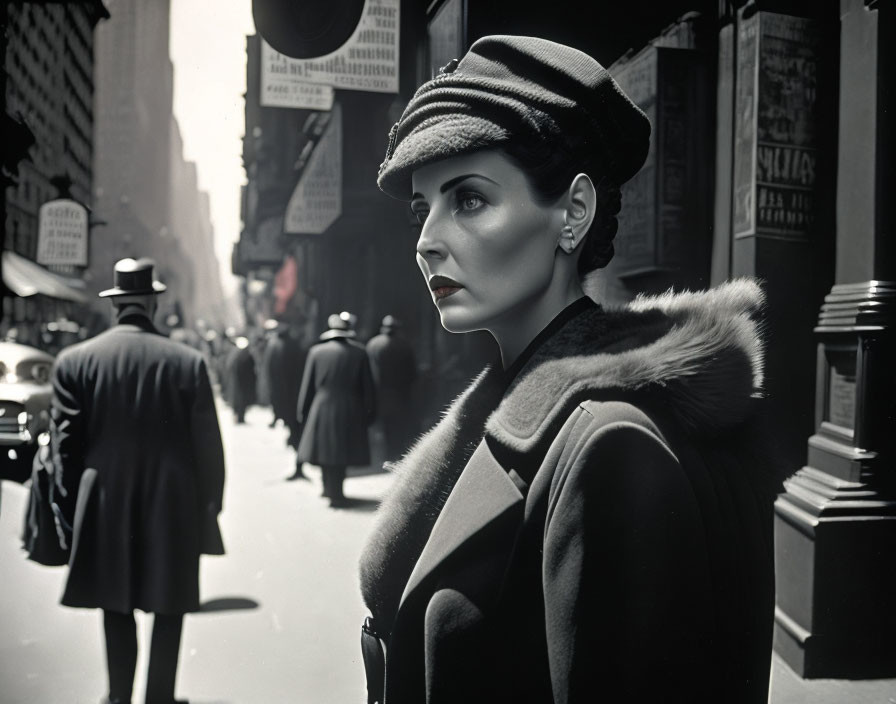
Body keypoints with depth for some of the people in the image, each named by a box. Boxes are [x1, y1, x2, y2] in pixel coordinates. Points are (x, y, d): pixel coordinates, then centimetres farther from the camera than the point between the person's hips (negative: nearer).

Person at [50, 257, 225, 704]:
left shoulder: (74, 360, -5)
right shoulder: (187, 362, -9)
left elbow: (65, 442, -2)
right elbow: (208, 445, -6)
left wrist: (72, 506, 9)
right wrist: (208, 506, 5)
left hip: (105, 507, 2)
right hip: (174, 507, -1)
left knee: (116, 608, 15)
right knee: (168, 608, 12)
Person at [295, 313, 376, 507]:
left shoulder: (316, 352, 0)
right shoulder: (359, 352, 0)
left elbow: (307, 386, 4)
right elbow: (367, 386, 4)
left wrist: (302, 412, 11)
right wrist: (369, 411, 12)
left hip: (321, 411, -1)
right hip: (351, 413, 1)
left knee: (326, 453, 8)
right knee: (342, 452, 10)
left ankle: (332, 491, 9)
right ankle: (335, 492, 15)